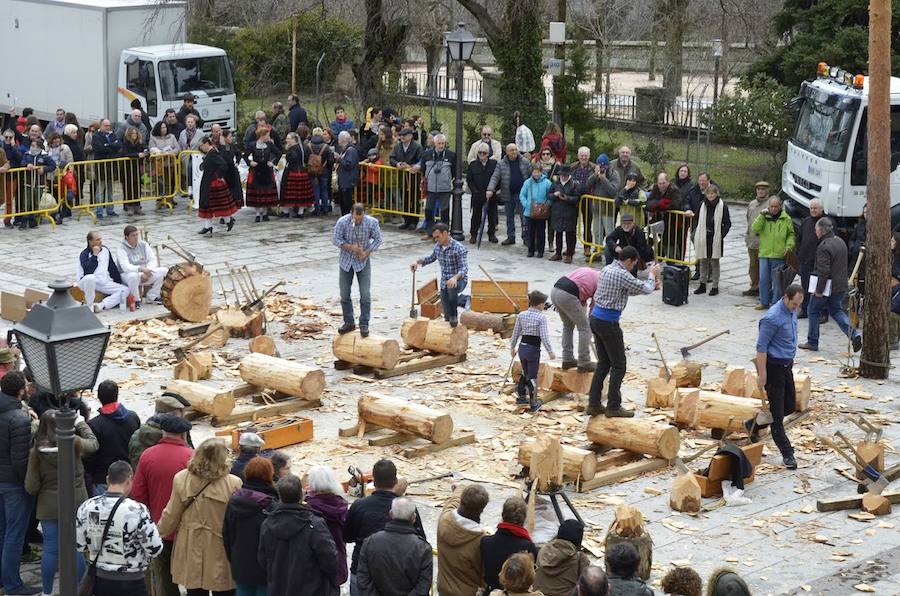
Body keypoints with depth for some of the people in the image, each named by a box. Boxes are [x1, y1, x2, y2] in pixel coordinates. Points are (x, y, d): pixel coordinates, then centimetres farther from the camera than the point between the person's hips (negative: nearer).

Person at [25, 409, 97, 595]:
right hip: (75, 504, 0)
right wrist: (81, 424, 23)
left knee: (50, 549, 8)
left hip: (49, 507, 0)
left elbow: (31, 487, -7)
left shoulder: (36, 451, -11)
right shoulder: (74, 444, -13)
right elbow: (93, 443, 11)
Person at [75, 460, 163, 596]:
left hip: (100, 580, 5)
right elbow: (155, 549, -16)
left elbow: (79, 545, 3)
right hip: (130, 583, -5)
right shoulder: (136, 510, -22)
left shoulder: (86, 507, -6)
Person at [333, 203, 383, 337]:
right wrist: (351, 247, -23)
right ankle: (349, 323, 19)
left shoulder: (372, 222, -17)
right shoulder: (343, 222, -18)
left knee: (365, 294, -6)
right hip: (346, 261, 1)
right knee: (344, 294, 6)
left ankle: (364, 324, 4)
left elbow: (377, 239, -4)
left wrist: (366, 252, -16)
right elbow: (335, 239, -10)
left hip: (363, 261, -1)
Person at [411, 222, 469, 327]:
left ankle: (454, 316, -25)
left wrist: (455, 277, -46)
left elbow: (464, 268, -27)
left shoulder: (459, 248, -20)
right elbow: (432, 258, 20)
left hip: (459, 280, -6)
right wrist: (418, 262, 5)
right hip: (444, 282, 6)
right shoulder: (437, 246, -1)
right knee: (447, 317, 7)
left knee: (452, 287, -42)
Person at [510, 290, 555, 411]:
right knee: (532, 376, 3)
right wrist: (550, 351, -8)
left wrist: (512, 347, 19)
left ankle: (521, 397, 32)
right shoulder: (541, 317, -13)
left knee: (525, 373, 23)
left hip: (522, 347, 5)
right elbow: (544, 337, -16)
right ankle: (534, 403, 10)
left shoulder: (521, 315, 3)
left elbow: (515, 333, 8)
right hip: (533, 349, -5)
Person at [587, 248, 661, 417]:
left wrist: (651, 285, 22)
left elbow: (629, 290, 24)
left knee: (603, 363, 16)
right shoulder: (622, 275, -17)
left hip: (596, 318, 9)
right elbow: (645, 289, -8)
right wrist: (652, 275, 11)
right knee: (618, 365, 3)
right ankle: (613, 407, 7)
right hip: (608, 322, -9)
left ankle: (593, 404, 16)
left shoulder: (606, 269, 12)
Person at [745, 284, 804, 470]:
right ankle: (787, 453, 4)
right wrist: (762, 374, -20)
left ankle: (753, 425, 32)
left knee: (789, 405, 15)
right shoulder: (773, 318, -23)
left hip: (786, 365, 9)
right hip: (773, 366, -9)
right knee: (777, 411, -1)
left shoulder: (791, 311, 5)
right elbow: (761, 347, -21)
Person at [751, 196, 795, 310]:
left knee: (777, 281, 2)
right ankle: (764, 302, 14)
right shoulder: (763, 217, 6)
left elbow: (791, 234, 12)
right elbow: (754, 229, -8)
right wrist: (762, 215, -13)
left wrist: (789, 245, -4)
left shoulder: (786, 219, 5)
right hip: (764, 254, 1)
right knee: (763, 279, 4)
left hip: (779, 255, -1)